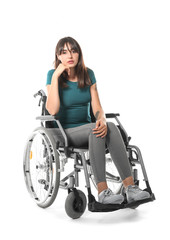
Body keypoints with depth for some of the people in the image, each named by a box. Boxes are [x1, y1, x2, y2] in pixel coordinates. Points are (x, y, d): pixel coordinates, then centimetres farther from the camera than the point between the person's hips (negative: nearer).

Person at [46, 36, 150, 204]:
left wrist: (102, 119, -23)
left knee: (110, 127, -29)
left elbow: (97, 108, 0)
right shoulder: (53, 75, -6)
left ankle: (130, 187, -35)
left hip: (86, 128, 4)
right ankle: (102, 191, -37)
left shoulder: (88, 74, 5)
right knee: (95, 130, -34)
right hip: (64, 133, -3)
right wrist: (55, 76, -21)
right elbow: (52, 110, -21)